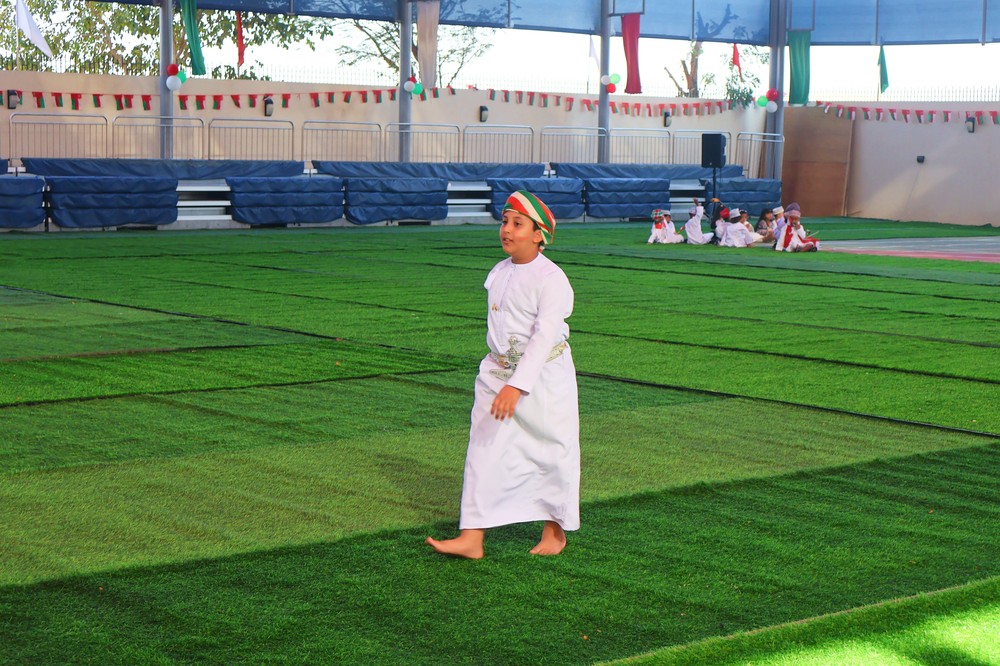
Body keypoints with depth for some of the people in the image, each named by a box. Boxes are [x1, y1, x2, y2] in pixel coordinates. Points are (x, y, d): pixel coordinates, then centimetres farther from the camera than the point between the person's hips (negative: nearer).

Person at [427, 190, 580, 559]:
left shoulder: (550, 278, -17)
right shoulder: (499, 273, 6)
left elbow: (544, 336, -23)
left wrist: (516, 386, -30)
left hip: (544, 377, -6)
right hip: (498, 373, 6)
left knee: (553, 453, 7)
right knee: (485, 451, -1)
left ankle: (555, 531, 26)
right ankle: (472, 537, -2)